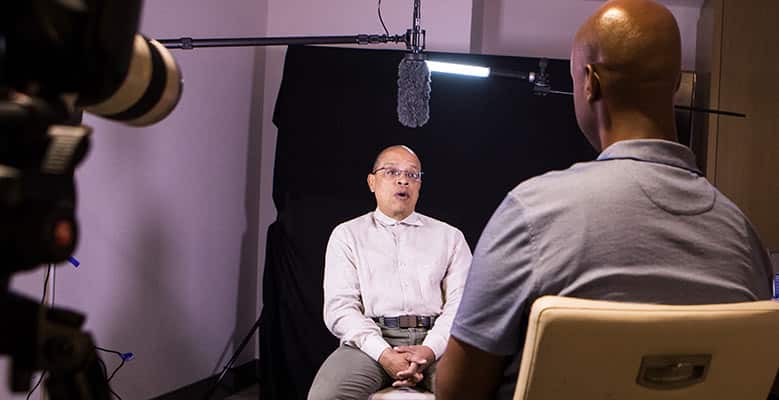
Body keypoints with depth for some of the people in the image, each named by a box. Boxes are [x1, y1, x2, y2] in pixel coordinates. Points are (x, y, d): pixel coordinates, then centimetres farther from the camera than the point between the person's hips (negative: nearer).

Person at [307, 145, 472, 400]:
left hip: (435, 341, 1)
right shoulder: (347, 235, 14)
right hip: (370, 342, 0)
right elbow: (340, 307, 2)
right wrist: (384, 354, -15)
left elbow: (461, 302, 5)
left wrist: (429, 349, -14)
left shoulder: (450, 237, 18)